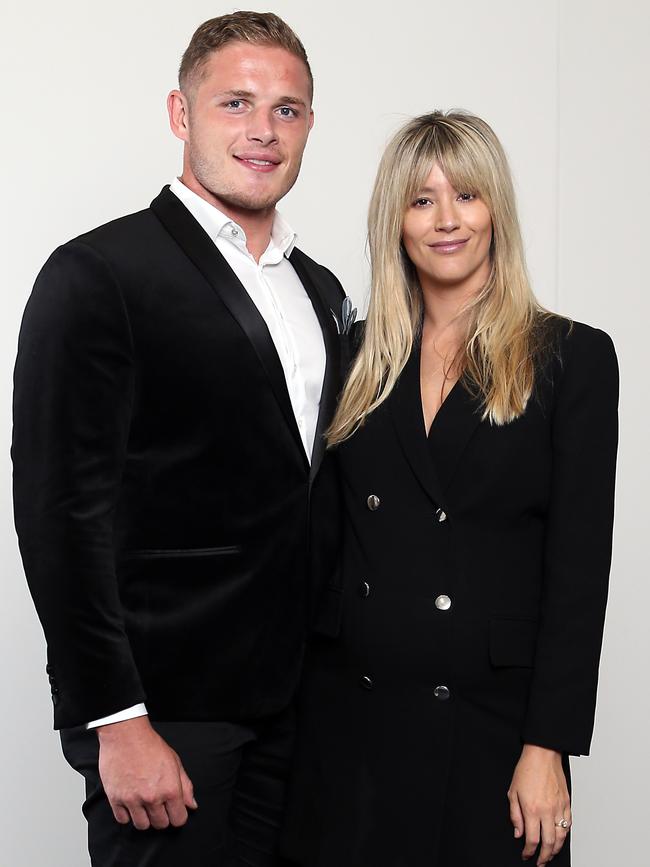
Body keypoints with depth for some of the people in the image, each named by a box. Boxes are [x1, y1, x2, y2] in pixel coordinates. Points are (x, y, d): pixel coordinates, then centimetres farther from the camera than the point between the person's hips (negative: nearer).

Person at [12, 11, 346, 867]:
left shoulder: (321, 292, 13)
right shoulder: (97, 275, -9)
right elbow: (61, 514, -14)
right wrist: (116, 722, -17)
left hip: (293, 705, 7)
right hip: (162, 708, -6)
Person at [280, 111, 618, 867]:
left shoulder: (572, 356, -2)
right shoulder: (360, 358, 8)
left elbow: (579, 567, -6)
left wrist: (548, 748, -11)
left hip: (489, 720, -3)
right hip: (345, 717, 3)